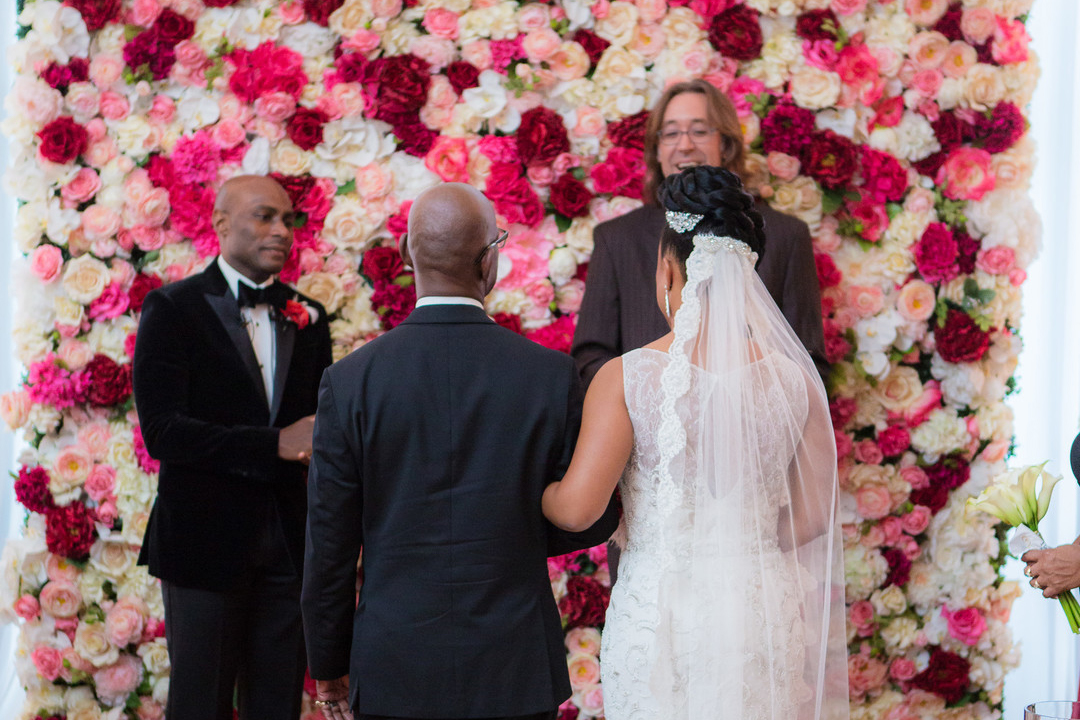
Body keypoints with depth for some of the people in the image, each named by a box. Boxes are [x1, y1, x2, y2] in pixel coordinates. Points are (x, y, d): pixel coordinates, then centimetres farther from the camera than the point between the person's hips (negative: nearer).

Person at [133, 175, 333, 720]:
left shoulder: (307, 318, 12)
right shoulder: (172, 309, -5)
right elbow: (161, 430, -14)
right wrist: (275, 445, -22)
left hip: (287, 545, 5)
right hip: (205, 539, -4)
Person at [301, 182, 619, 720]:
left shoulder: (350, 381, -7)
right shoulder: (551, 375, -8)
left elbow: (329, 544, -3)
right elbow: (591, 520, 0)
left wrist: (328, 666, 9)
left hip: (392, 675, 0)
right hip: (516, 675, 0)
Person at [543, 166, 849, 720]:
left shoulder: (627, 378, -12)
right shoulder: (792, 378, -4)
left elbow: (576, 508, -15)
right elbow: (813, 518, 2)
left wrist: (531, 490, 7)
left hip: (657, 613, -2)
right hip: (764, 609, 2)